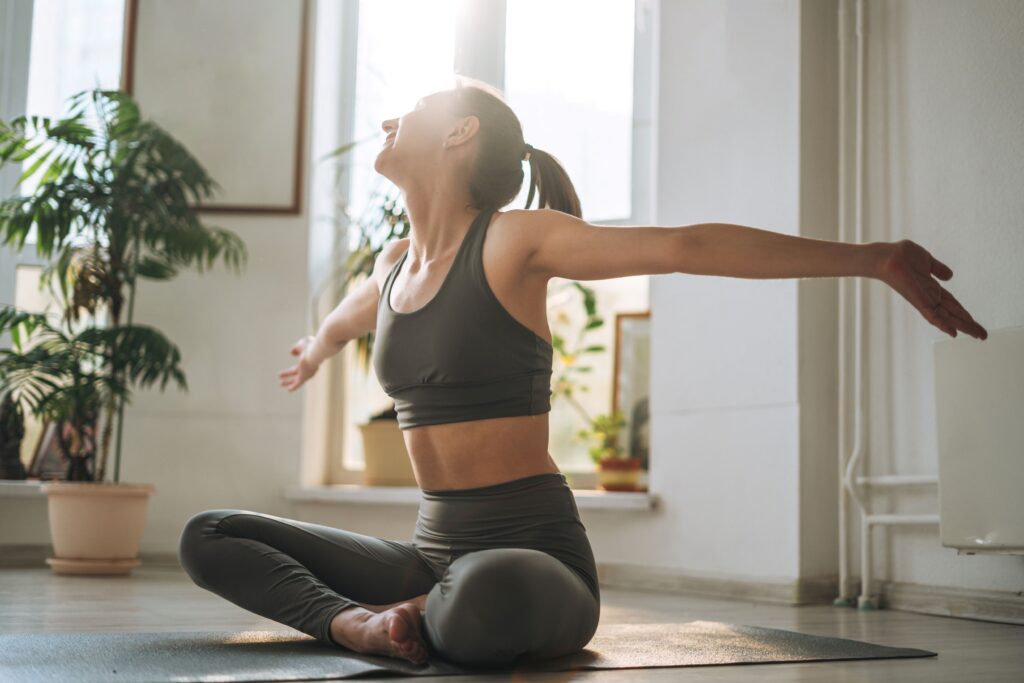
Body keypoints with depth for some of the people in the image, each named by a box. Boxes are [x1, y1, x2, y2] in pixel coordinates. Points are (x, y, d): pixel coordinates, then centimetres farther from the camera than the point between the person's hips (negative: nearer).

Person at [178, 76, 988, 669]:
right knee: (208, 536, -2)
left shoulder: (513, 241, -8)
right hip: (435, 548, 6)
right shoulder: (392, 267, 12)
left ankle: (427, 620, -10)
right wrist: (314, 354, 61)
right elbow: (344, 320, 38)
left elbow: (692, 245, -15)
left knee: (488, 597, -43)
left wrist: (873, 256, -21)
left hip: (534, 549, -6)